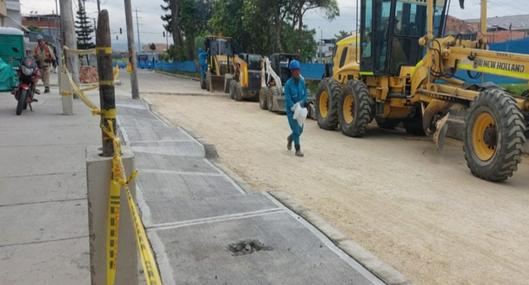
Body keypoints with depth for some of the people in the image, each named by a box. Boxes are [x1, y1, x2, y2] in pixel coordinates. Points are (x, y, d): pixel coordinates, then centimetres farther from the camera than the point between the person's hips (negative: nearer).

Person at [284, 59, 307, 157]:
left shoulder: (302, 81, -2)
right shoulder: (288, 84, -16)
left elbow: (305, 93, 6)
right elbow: (288, 99, -17)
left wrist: (302, 102, -11)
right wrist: (294, 108, -23)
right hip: (291, 110, -5)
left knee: (300, 130, 12)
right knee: (296, 130, -6)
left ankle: (290, 139, 42)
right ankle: (298, 150, 7)